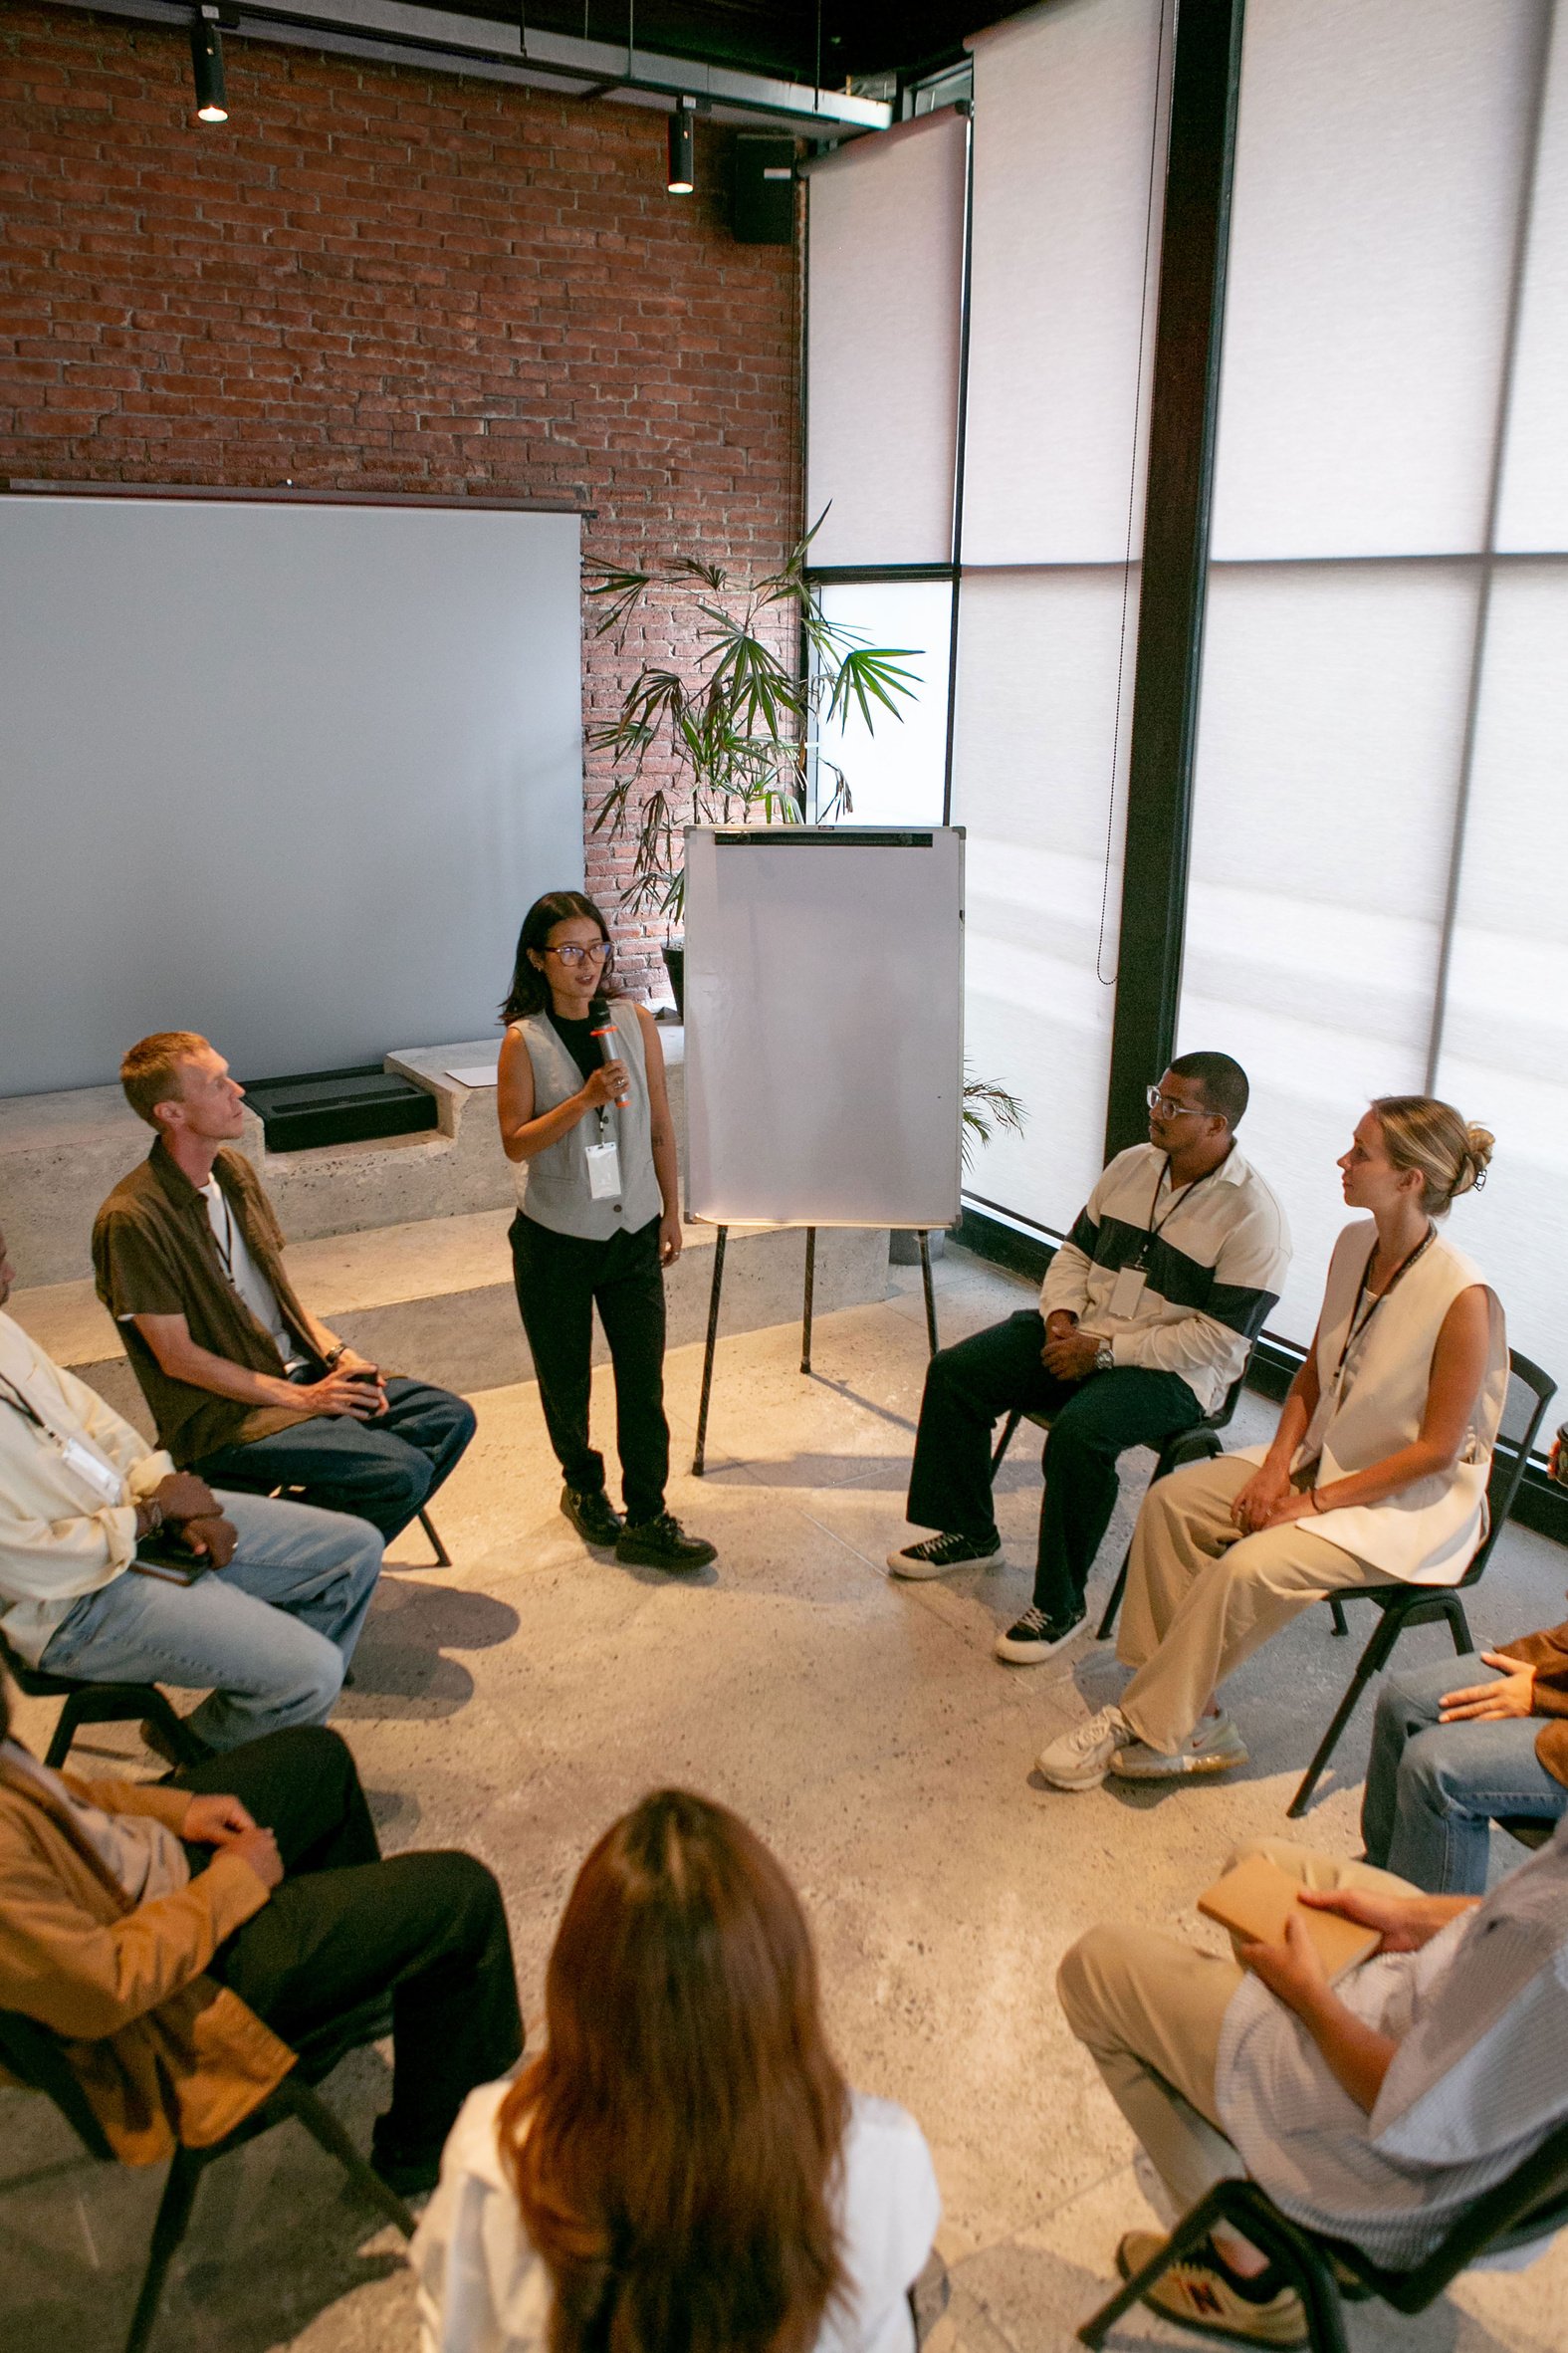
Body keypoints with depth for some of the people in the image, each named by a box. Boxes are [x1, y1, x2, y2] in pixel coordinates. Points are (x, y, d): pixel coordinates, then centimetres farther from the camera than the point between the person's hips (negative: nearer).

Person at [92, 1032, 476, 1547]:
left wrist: (338, 1356, -2)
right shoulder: (131, 1220, -19)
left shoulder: (234, 1171, 7)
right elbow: (178, 1358, -17)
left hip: (295, 1373, 8)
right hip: (222, 1413, -8)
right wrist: (301, 1398, -16)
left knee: (451, 1417, -3)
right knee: (401, 1472, -23)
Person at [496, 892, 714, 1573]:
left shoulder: (634, 1021, 0)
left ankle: (646, 1522, 8)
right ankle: (583, 1487, 37)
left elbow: (659, 1125, 6)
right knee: (565, 1378, 13)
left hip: (632, 1231, 2)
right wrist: (587, 1099, -23)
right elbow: (515, 1143, -13)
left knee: (644, 1379, 0)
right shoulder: (524, 1040, -8)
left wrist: (672, 1210, 9)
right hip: (554, 1238, -2)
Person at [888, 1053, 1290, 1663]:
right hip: (1081, 1334, 7)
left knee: (1079, 1431, -35)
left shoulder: (1253, 1217, -15)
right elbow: (1076, 1251, 15)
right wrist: (1060, 1316, -6)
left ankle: (1060, 1605, -15)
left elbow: (1220, 1338, -18)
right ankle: (968, 1530, 13)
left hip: (1171, 1369, -7)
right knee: (954, 1371, -6)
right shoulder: (1131, 1165, 6)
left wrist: (1104, 1351, -20)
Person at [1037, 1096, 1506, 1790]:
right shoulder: (1353, 1244, -1)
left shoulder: (1463, 1298, -25)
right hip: (1327, 1458, 8)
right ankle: (1196, 1719, -6)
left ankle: (1146, 1728, -8)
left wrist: (1315, 1502, -18)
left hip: (1415, 1501, -8)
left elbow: (1436, 1449, -20)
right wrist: (1276, 1466, -5)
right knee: (1171, 1500, -9)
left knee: (1249, 1566, -27)